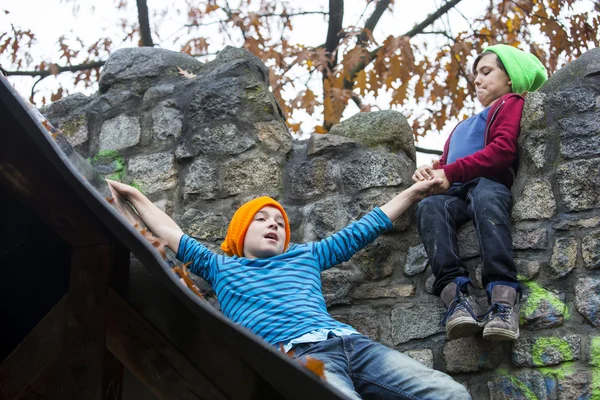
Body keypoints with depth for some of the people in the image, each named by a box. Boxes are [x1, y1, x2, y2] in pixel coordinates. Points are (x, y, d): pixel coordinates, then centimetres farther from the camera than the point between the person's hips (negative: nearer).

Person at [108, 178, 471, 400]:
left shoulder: (307, 256, 36)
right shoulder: (223, 267, 30)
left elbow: (361, 231, 41)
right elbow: (175, 237, 32)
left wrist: (412, 193, 46)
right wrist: (135, 196, 35)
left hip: (350, 342, 6)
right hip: (296, 352, -5)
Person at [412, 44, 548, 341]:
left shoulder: (510, 103, 20)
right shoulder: (462, 127, 42)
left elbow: (503, 150, 0)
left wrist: (450, 172, -7)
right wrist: (430, 171, 5)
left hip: (491, 183, -5)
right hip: (454, 193, 5)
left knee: (485, 197, -41)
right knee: (429, 207, -31)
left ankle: (504, 298, -56)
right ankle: (457, 294, -51)